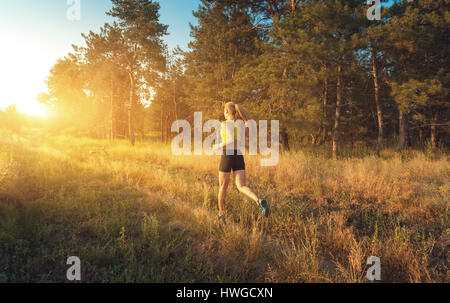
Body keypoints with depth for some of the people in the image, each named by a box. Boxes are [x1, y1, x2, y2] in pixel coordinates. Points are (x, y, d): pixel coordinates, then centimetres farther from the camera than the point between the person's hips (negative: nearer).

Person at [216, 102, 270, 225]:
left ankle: (221, 214, 27)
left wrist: (219, 146, -10)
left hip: (227, 157, -5)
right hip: (239, 157, 5)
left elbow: (231, 140, -26)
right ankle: (260, 201, -31)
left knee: (223, 187, 15)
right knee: (242, 187, -2)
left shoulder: (225, 123, -11)